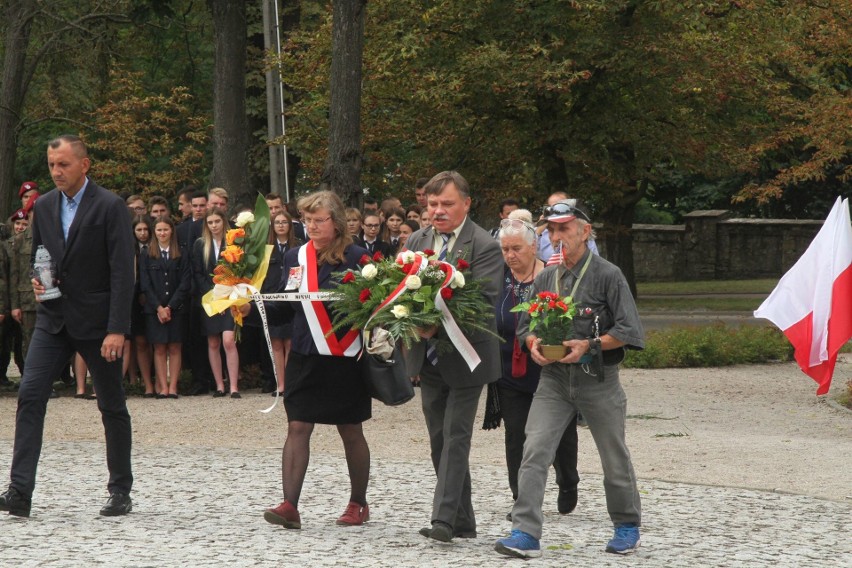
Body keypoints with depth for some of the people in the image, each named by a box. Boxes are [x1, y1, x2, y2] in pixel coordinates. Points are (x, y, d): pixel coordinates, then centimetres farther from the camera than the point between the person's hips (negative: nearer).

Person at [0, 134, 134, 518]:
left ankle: (120, 491, 19)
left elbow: (122, 271, -13)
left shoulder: (109, 207, -10)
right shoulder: (44, 207, 7)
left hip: (97, 322, -4)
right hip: (53, 320, 5)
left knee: (112, 406, 7)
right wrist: (36, 281, -3)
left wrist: (116, 329, -19)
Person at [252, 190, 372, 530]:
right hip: (304, 358, 4)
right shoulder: (295, 258, 9)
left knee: (351, 432, 8)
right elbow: (285, 308, 11)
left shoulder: (355, 257, -6)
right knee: (297, 427, -6)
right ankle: (290, 505, -10)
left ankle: (358, 504, 23)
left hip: (344, 359, -4)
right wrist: (251, 308, -2)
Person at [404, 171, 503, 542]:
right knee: (440, 441, 11)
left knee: (455, 438, -9)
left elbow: (484, 301, -21)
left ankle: (445, 519, -11)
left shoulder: (485, 247, -12)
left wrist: (439, 324, -33)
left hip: (465, 356, -7)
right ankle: (463, 522, 19)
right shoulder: (416, 242, 8)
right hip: (429, 358, 7)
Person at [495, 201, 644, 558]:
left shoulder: (608, 275, -6)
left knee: (614, 458, 10)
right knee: (534, 451, -12)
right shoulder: (545, 279, 8)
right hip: (554, 378, 3)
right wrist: (533, 344, -6)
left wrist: (590, 346, -21)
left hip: (598, 379, -3)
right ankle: (525, 534, -14)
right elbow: (525, 324, 16)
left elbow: (628, 331, -10)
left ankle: (627, 526, 30)